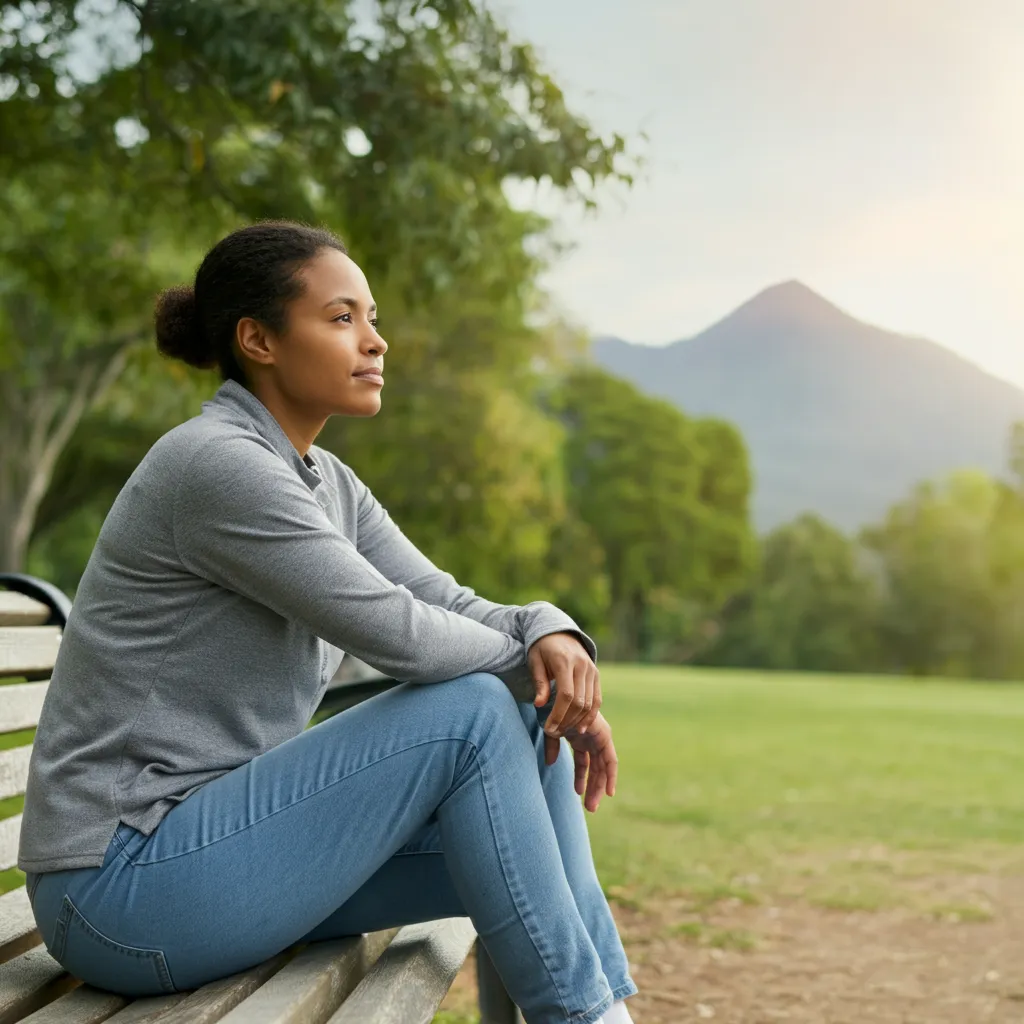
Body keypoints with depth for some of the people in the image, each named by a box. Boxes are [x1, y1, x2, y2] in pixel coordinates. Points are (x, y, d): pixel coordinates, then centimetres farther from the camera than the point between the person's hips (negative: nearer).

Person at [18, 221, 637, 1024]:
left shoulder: (325, 483, 10)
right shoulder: (218, 466, -19)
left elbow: (447, 603, 6)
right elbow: (395, 631, -22)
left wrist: (552, 635, -15)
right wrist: (523, 658, -4)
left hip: (222, 838, 9)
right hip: (123, 891, -9)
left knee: (532, 749, 1)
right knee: (472, 714, -17)